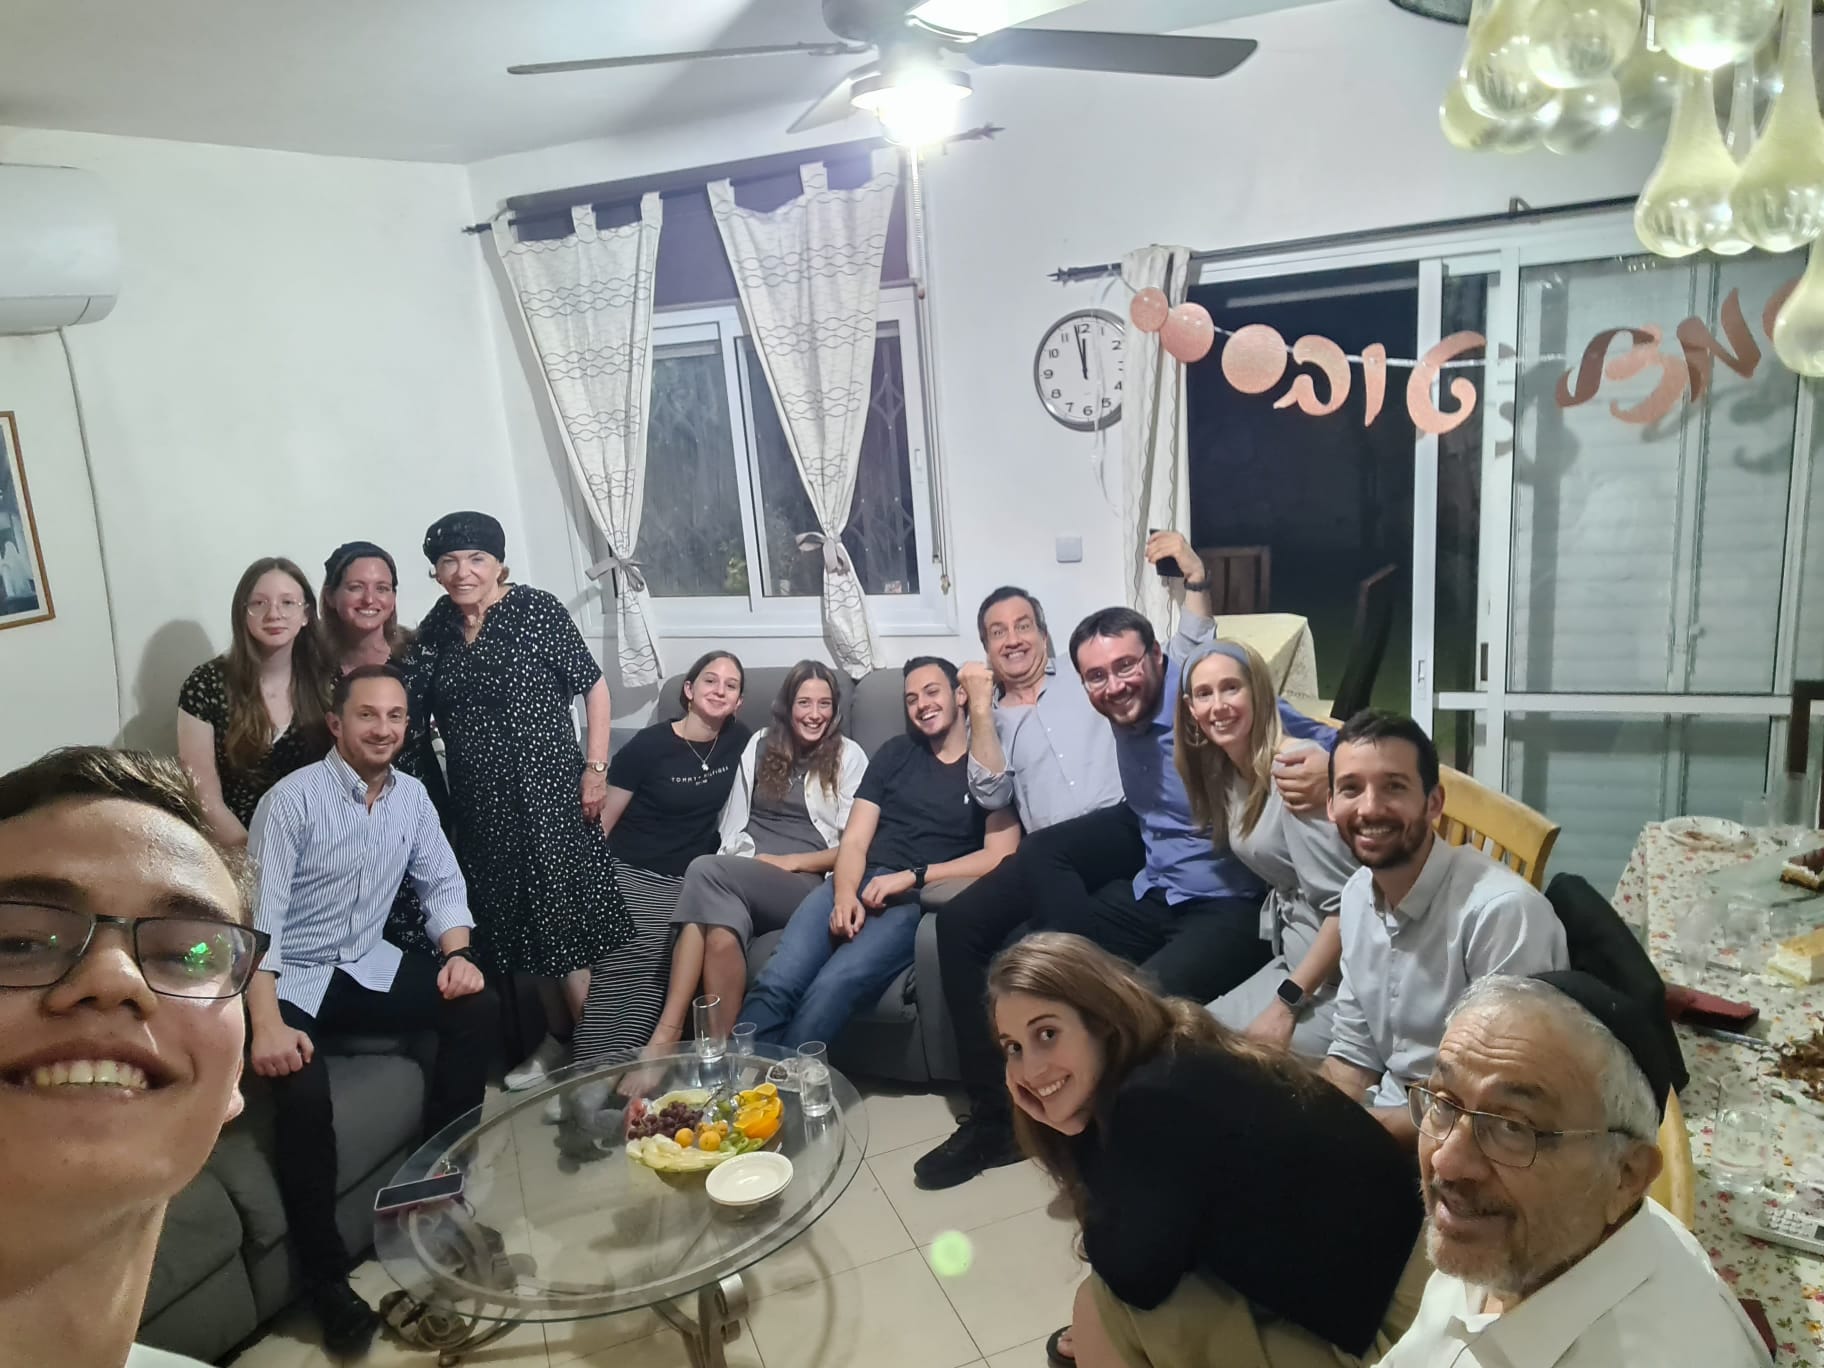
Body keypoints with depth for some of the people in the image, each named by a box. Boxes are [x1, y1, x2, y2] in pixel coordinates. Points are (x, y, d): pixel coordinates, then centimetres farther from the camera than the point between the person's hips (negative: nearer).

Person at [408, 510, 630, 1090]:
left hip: (548, 792, -5)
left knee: (564, 918, -2)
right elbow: (411, 713, 13)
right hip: (480, 804, 6)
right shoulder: (435, 628, 6)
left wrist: (596, 769, -11)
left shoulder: (535, 608, -9)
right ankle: (558, 1035, 32)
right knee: (517, 926, 15)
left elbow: (593, 685, -7)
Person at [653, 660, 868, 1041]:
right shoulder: (761, 744, 20)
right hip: (741, 876, 3)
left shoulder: (849, 757, 9)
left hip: (806, 884, -3)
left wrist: (789, 861, -8)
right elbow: (734, 822, 17)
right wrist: (737, 857, -5)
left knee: (706, 870, -33)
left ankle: (668, 1033, -32)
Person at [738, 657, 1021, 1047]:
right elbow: (854, 840, 12)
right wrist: (844, 894, -10)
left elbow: (999, 855, -4)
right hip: (856, 887, 4)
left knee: (833, 987, -32)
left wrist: (913, 877, -12)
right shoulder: (894, 754, 21)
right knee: (776, 983, -25)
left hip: (919, 899, -3)